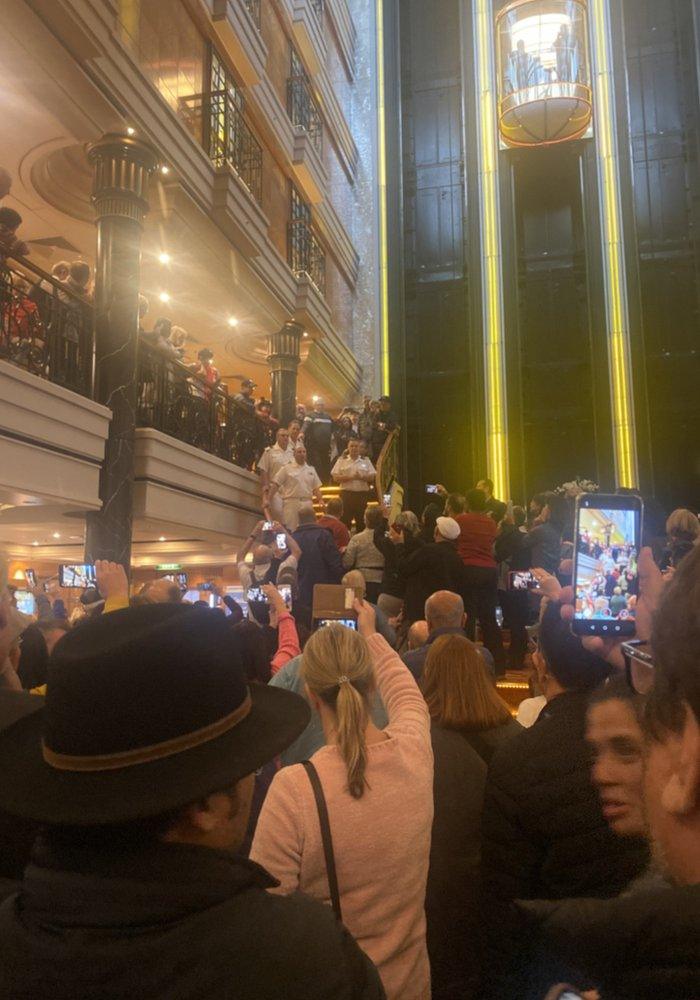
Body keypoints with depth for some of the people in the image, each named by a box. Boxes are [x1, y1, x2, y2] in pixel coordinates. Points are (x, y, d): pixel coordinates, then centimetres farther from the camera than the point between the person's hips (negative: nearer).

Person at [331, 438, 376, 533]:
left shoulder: (366, 461, 10)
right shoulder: (342, 460, 6)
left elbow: (373, 477, 5)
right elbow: (336, 477, -2)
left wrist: (361, 477, -13)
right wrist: (350, 477, -14)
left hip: (362, 494, 2)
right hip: (347, 493, -1)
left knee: (361, 521, 6)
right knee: (346, 520, -2)